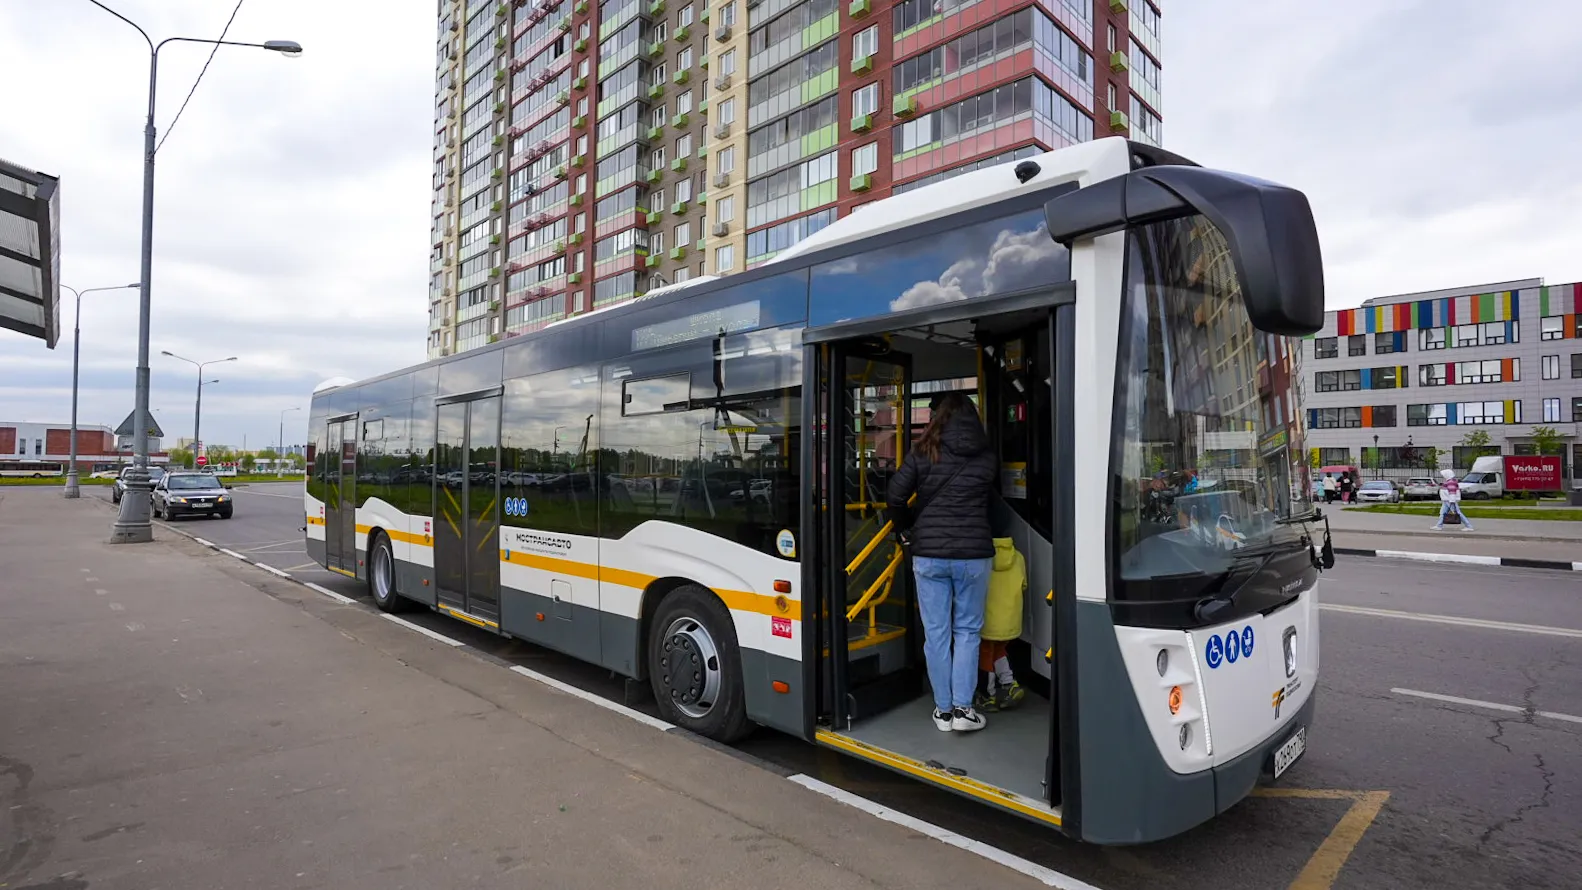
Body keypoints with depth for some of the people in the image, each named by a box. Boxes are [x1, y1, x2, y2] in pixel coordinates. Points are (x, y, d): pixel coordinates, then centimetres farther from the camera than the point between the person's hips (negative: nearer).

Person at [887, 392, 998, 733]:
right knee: (967, 630, 11)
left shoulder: (922, 453, 1)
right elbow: (992, 499, 7)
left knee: (936, 632, 7)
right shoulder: (987, 458, 6)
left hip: (928, 553, -1)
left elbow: (894, 497, -4)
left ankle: (943, 709, 15)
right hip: (973, 553, 1)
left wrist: (907, 529, 11)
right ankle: (962, 709, 8)